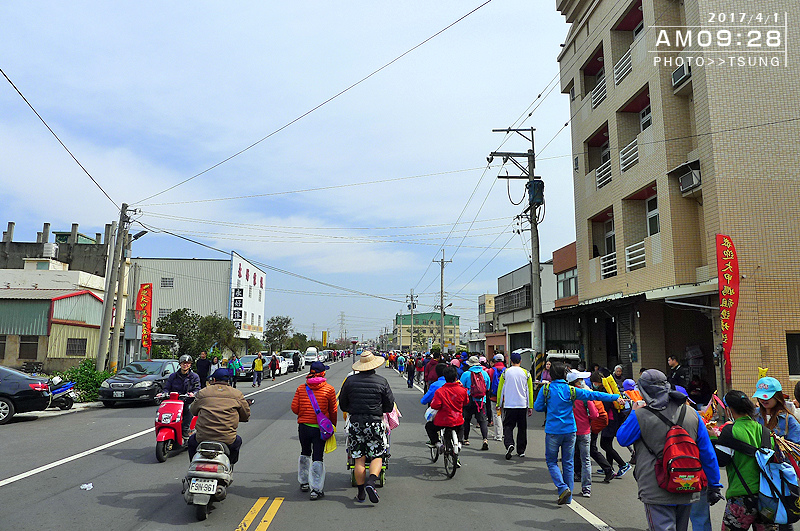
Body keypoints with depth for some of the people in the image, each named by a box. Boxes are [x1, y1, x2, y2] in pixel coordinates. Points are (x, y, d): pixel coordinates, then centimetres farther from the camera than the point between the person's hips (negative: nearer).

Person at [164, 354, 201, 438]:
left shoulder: (194, 376, 12)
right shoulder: (173, 376, 19)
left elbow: (197, 389, 2)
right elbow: (167, 387, 16)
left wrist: (193, 393, -21)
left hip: (187, 401, -2)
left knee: (189, 409, -36)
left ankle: (185, 429, -28)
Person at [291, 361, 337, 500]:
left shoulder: (301, 388, -1)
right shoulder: (329, 389, -7)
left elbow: (294, 408, -2)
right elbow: (333, 411, -2)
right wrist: (333, 426, 14)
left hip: (303, 426, 3)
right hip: (320, 428, -3)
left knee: (305, 453, 23)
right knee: (317, 457, 0)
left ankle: (304, 482, 33)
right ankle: (316, 490, -3)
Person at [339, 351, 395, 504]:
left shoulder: (350, 381, 0)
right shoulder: (382, 381, -3)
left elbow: (342, 405, 8)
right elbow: (390, 405, 3)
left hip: (355, 423, 2)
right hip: (375, 422, -2)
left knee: (359, 459, 8)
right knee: (377, 456, 8)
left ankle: (361, 493, 13)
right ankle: (371, 481, -14)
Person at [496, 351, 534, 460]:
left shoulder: (505, 372, -2)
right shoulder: (526, 373, 1)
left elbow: (500, 389, 2)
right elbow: (530, 391, 3)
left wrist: (499, 405, 10)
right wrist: (530, 407, 10)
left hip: (509, 405, -1)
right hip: (523, 405, 1)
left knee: (508, 426, 4)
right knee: (522, 428, 12)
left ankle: (509, 444, -20)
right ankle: (521, 450, 17)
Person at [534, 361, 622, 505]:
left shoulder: (546, 389, -7)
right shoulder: (571, 390, -4)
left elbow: (537, 407, -1)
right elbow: (593, 395, -2)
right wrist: (615, 397, 2)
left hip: (553, 431, -2)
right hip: (570, 430, 2)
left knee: (551, 461, 10)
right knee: (568, 463, 12)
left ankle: (563, 488, -9)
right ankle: (568, 497, 18)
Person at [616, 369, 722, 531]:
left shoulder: (641, 415, -13)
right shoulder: (691, 413, 1)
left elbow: (622, 438, 4)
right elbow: (707, 453, 6)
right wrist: (714, 486, 16)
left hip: (656, 492, -5)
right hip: (687, 493, 6)